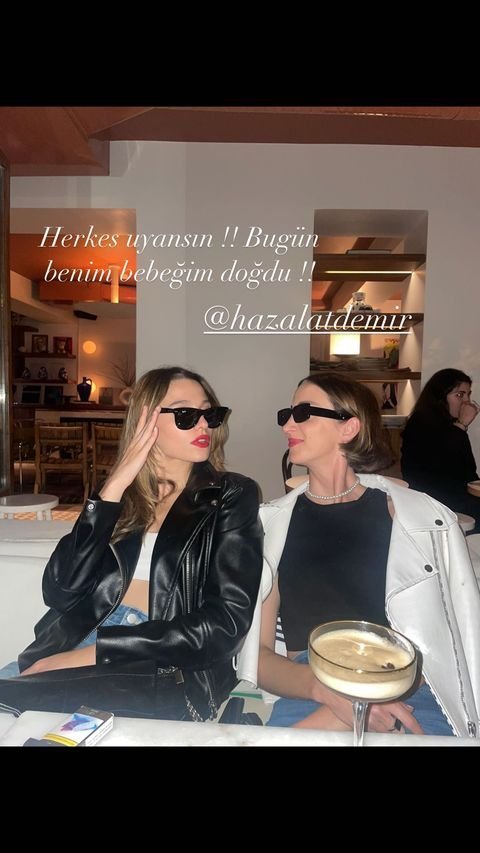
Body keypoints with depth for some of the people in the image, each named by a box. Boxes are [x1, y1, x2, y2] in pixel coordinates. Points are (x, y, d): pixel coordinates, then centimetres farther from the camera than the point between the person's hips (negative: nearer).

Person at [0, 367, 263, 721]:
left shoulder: (232, 496, 0)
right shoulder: (119, 492, 11)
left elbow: (226, 622, -10)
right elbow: (59, 592, -1)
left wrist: (94, 652, -16)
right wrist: (114, 487, -9)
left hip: (170, 674, -4)